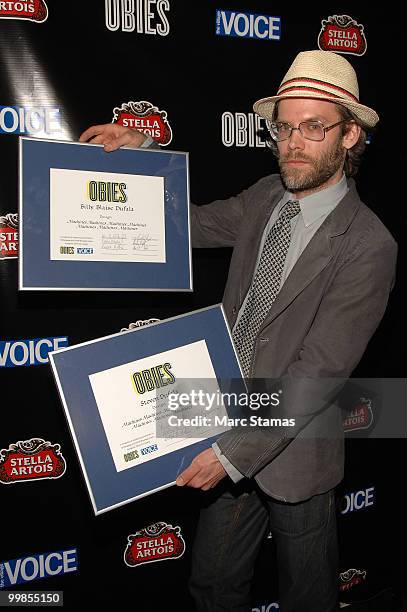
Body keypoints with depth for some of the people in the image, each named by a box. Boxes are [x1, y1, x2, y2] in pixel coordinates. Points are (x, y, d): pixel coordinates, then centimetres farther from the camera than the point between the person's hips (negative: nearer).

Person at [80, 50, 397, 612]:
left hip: (294, 452, -5)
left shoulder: (367, 245, -21)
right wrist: (142, 151, -1)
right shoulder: (265, 198, -1)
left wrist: (234, 451, -24)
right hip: (230, 429, 6)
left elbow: (316, 371, -23)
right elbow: (191, 225, 13)